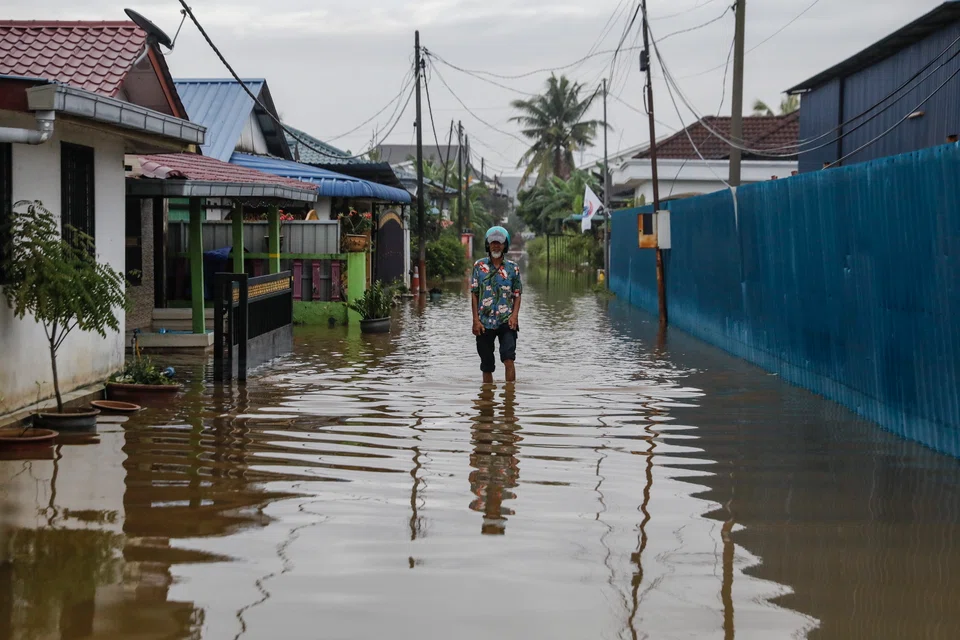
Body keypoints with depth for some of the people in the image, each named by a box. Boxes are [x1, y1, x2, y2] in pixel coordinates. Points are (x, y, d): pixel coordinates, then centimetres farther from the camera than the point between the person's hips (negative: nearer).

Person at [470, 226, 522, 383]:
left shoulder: (512, 268, 5)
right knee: (487, 365, 7)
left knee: (508, 358, -16)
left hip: (506, 321, -1)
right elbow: (474, 294, 5)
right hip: (484, 322, 1)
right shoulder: (479, 266, 5)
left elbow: (517, 295, 9)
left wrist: (514, 315, -8)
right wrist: (476, 320, -2)